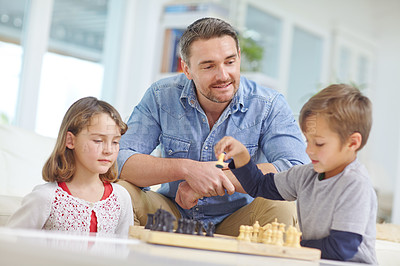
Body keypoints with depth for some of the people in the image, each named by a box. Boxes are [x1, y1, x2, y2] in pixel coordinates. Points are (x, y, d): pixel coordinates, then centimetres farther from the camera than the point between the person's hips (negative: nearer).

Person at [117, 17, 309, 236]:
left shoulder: (270, 106, -11)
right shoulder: (161, 97, -8)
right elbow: (122, 162, -16)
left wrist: (220, 177, -30)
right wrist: (186, 168, -32)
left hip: (235, 221, -1)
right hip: (173, 215, 2)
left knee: (282, 207, -31)